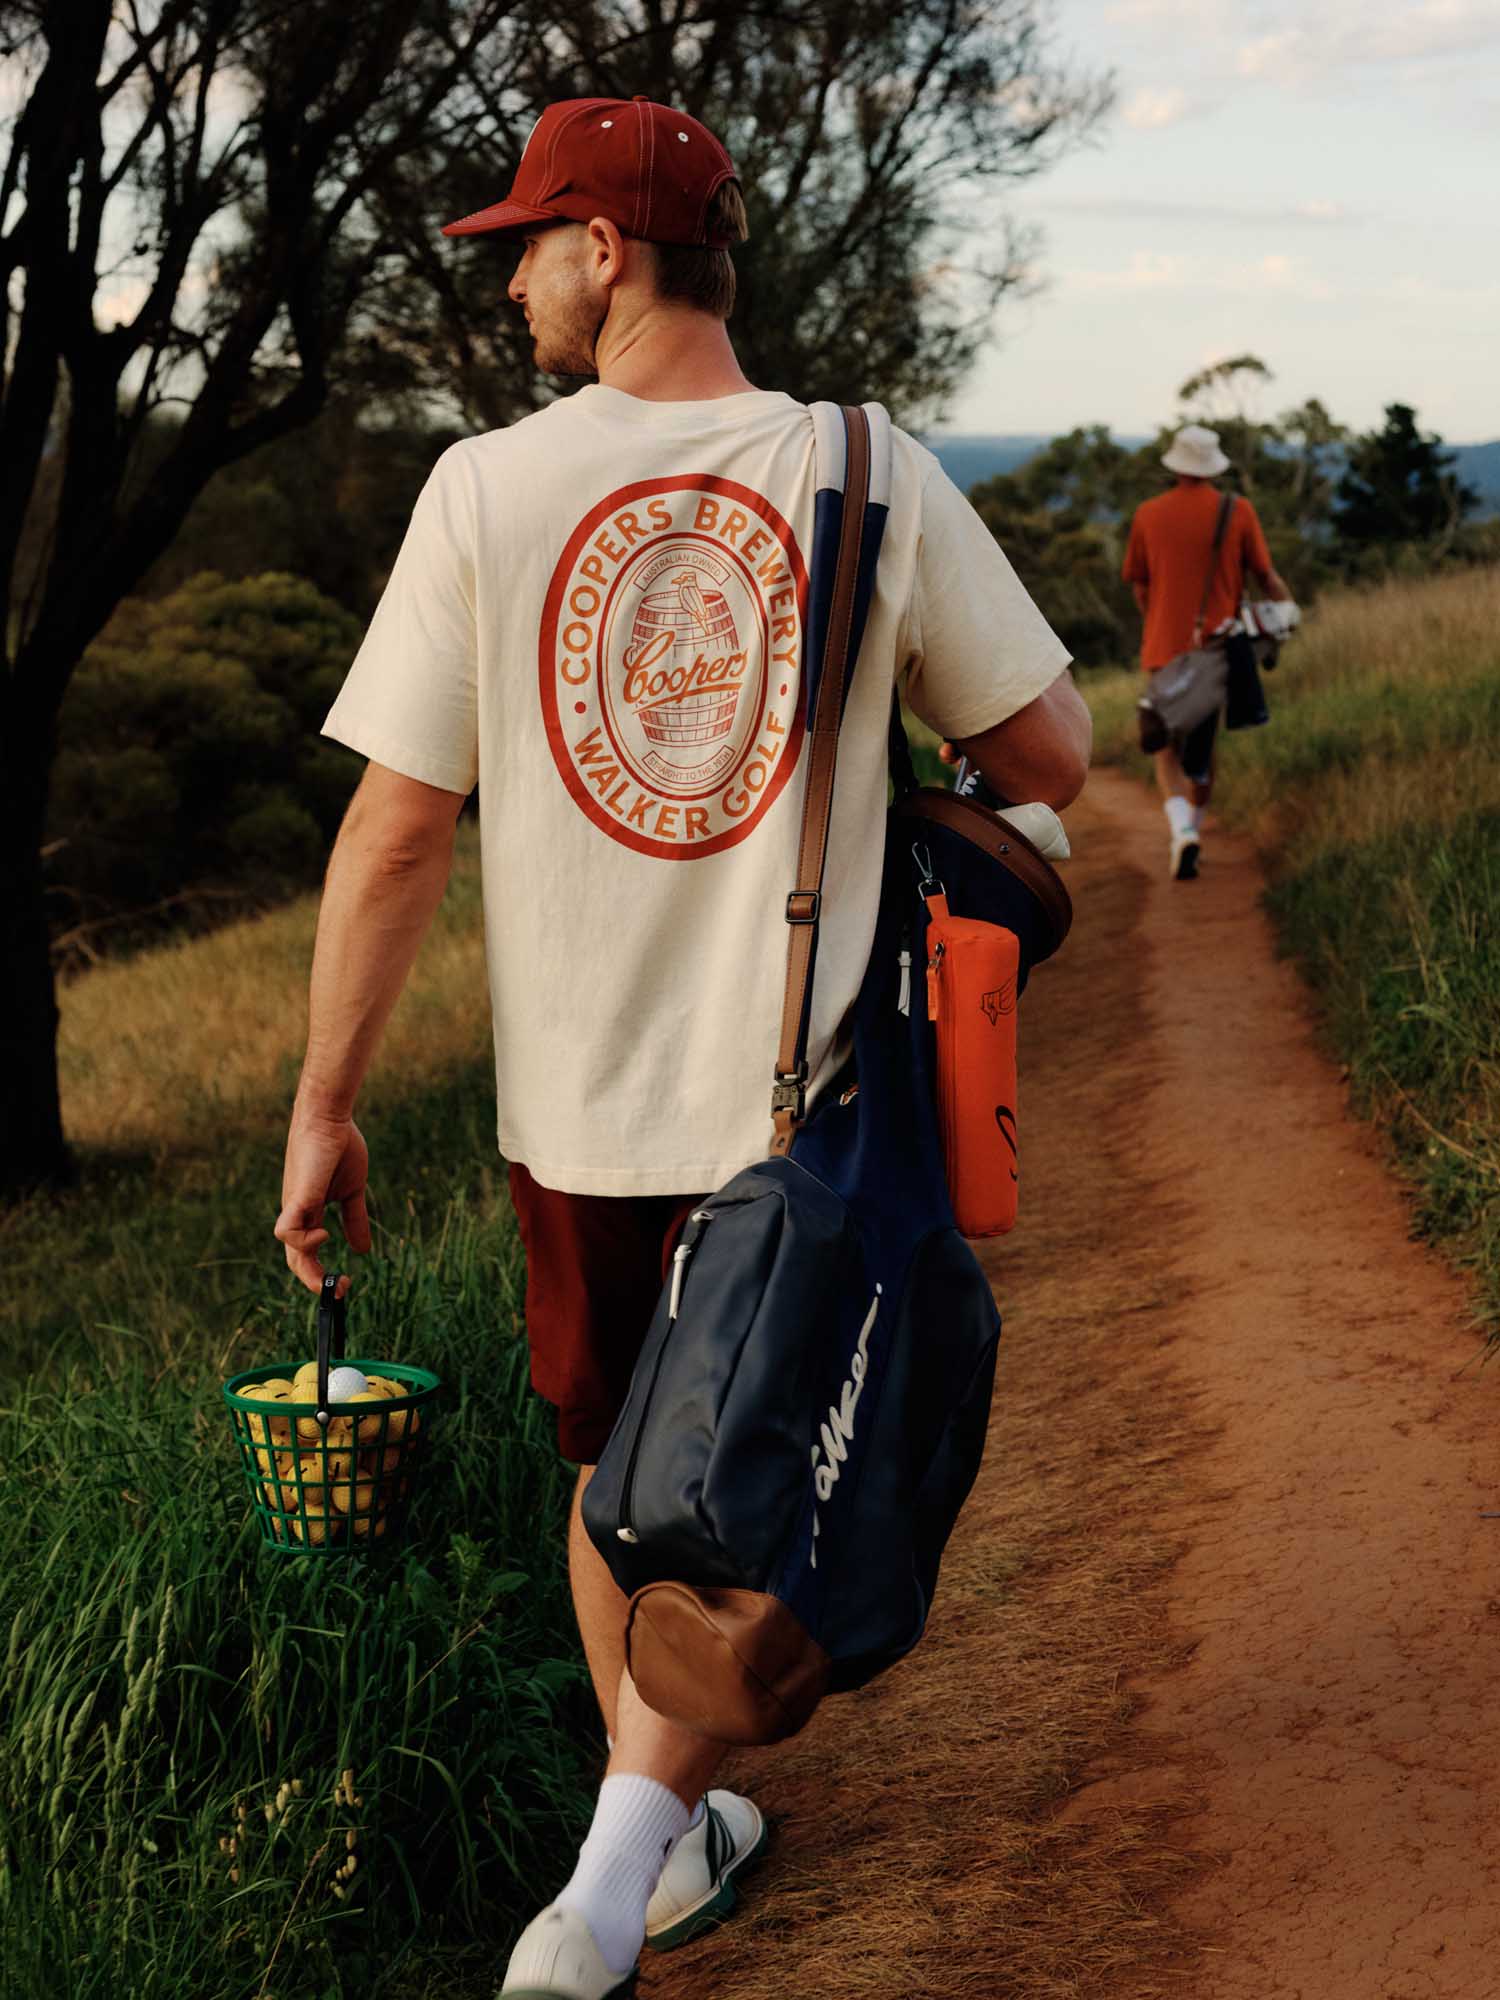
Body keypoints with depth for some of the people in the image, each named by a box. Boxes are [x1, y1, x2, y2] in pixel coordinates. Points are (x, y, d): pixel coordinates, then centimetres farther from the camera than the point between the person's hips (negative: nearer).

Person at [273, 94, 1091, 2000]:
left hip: (571, 1101, 1)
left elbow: (394, 834, -8)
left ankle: (669, 1846, 36)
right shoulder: (878, 477, -5)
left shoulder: (485, 488, -7)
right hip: (792, 1098, -1)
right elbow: (1054, 758, 0)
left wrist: (325, 1107, 0)